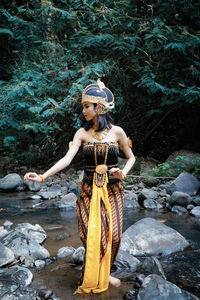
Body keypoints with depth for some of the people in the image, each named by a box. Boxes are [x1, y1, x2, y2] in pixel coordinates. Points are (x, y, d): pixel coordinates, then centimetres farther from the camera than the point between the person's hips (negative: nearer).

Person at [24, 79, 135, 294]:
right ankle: (92, 277, 18)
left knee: (113, 234, -3)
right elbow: (67, 159, -11)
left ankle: (104, 274, 21)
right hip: (89, 190, 0)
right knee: (90, 235, -3)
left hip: (112, 189, 0)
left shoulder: (117, 132, -3)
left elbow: (131, 157, 9)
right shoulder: (82, 133, -1)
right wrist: (43, 177, -22)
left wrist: (123, 173, -10)